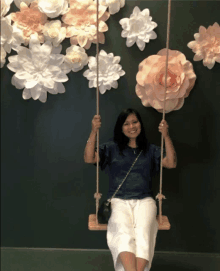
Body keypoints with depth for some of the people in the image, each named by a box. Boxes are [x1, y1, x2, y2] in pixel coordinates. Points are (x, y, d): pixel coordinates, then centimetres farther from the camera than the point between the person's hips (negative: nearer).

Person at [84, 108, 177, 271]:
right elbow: (89, 158, 1)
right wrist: (94, 132, -11)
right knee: (124, 232, -34)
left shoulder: (151, 149, 18)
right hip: (119, 201, -1)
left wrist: (166, 136, -6)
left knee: (143, 232, -33)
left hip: (144, 201, 1)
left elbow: (171, 163, 5)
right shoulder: (112, 148, 14)